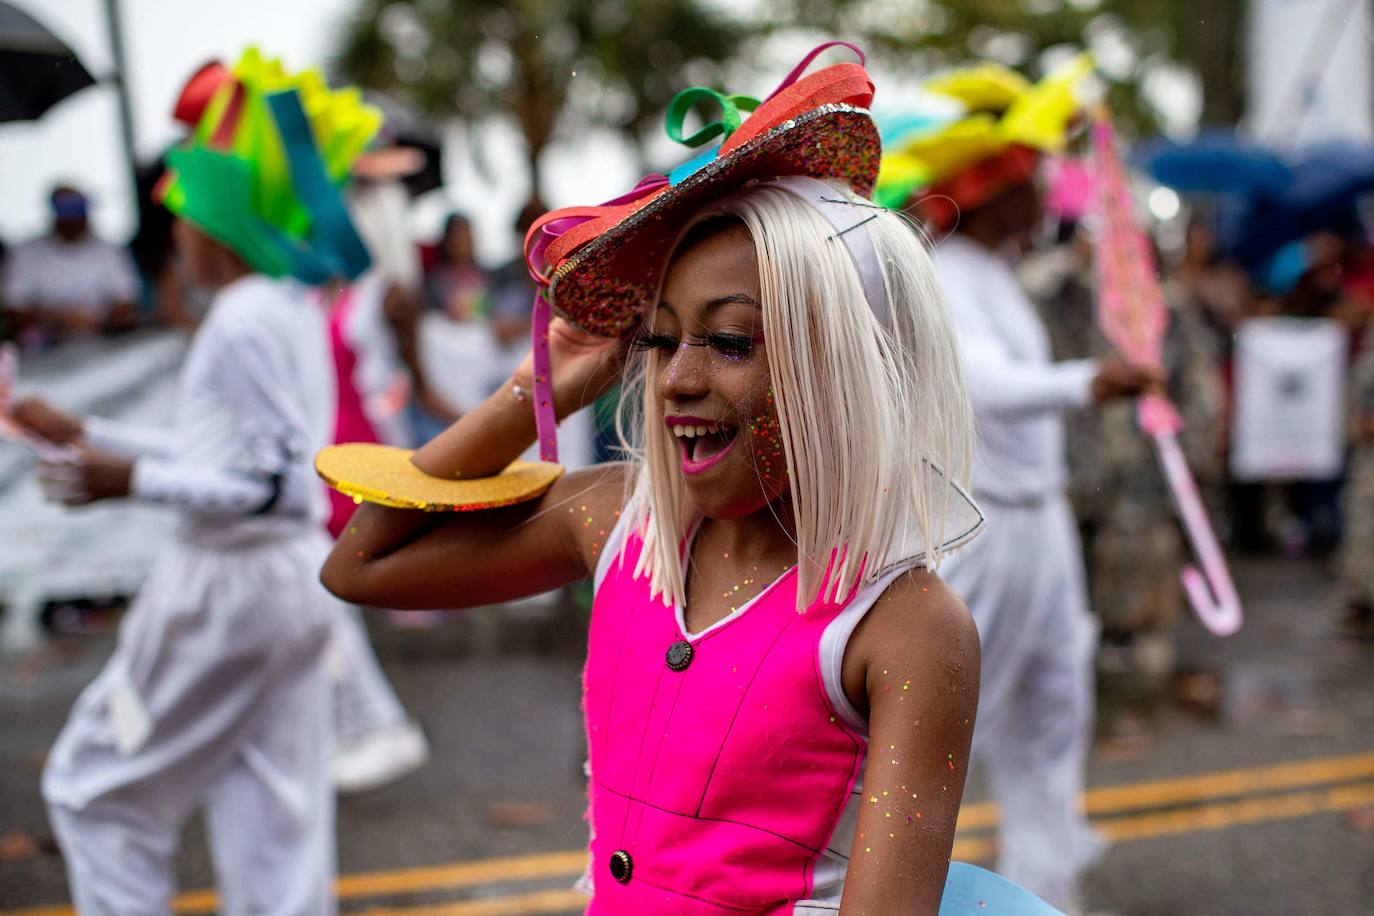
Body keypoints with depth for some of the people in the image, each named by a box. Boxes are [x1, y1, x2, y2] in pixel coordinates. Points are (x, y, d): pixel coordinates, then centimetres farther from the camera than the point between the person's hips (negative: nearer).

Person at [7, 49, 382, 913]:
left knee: (99, 784, 8)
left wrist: (136, 480, -19)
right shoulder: (292, 309, 11)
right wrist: (84, 434, 20)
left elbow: (274, 483, -22)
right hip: (296, 578, 9)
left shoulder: (245, 322, -19)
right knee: (277, 817, 11)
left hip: (230, 584, -9)